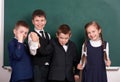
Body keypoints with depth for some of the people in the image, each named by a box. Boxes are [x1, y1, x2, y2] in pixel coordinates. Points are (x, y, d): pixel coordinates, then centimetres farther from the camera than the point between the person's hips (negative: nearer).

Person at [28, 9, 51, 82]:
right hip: (38, 67, -6)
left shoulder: (48, 35, 11)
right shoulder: (32, 35, -9)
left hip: (48, 66, 6)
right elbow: (33, 52, -20)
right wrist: (35, 41, -37)